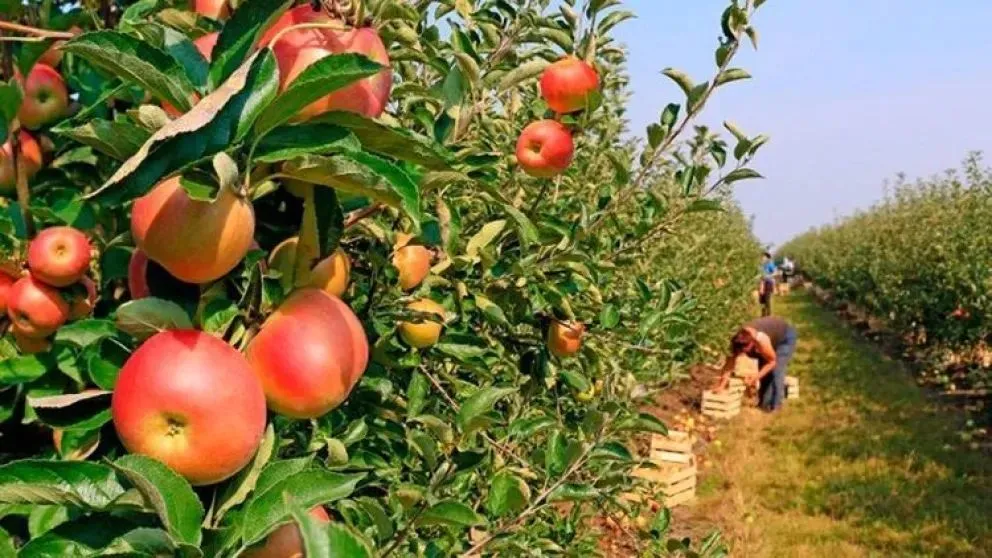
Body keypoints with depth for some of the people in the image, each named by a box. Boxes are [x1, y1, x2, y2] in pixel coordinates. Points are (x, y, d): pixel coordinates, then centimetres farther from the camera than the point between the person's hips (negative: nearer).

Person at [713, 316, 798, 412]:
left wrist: (756, 377, -32)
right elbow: (730, 363, -21)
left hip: (786, 337, -6)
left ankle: (775, 405, -8)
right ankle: (764, 403, 10)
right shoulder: (737, 341, -26)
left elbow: (772, 362, -26)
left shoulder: (761, 340, -42)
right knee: (764, 369, -1)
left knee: (776, 370, -16)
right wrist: (722, 385, -27)